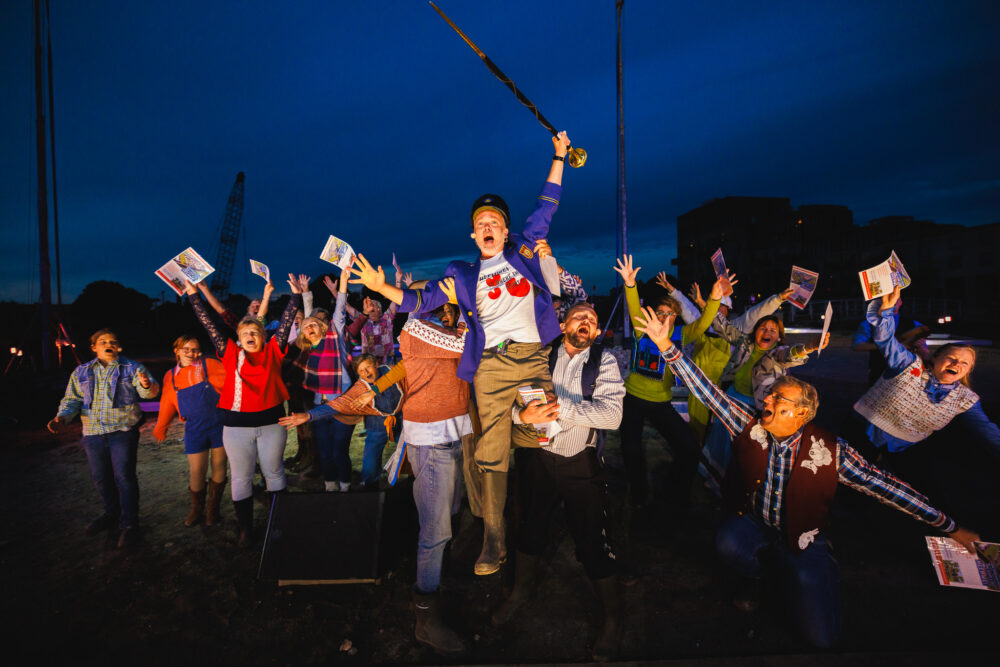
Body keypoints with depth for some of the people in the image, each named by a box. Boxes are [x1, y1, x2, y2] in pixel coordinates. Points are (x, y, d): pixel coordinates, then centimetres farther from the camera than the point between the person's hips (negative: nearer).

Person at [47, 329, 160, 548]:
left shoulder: (132, 368, -1)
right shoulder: (81, 372, 12)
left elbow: (150, 392, -13)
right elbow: (72, 399, 12)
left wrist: (148, 386, -38)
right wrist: (62, 418, -8)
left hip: (123, 431, -4)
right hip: (93, 433, 5)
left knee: (124, 476, -6)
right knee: (101, 478, 16)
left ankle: (129, 524, 3)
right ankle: (112, 514, 36)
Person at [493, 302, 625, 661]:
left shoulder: (604, 362, -5)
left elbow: (612, 413, -19)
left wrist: (560, 406, -26)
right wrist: (523, 414, -26)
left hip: (581, 463, -2)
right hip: (537, 457, 3)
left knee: (592, 538, 2)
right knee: (530, 527, 18)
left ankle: (613, 617, 30)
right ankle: (521, 591, 47)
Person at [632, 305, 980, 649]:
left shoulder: (830, 451, -16)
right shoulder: (750, 423, -12)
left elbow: (886, 485, -9)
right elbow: (707, 391, -17)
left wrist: (949, 527, -7)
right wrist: (666, 345, -24)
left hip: (803, 538, -1)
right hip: (752, 521, 1)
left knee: (821, 635, -10)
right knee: (727, 543, -32)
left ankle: (799, 586, 26)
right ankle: (753, 580, 6)